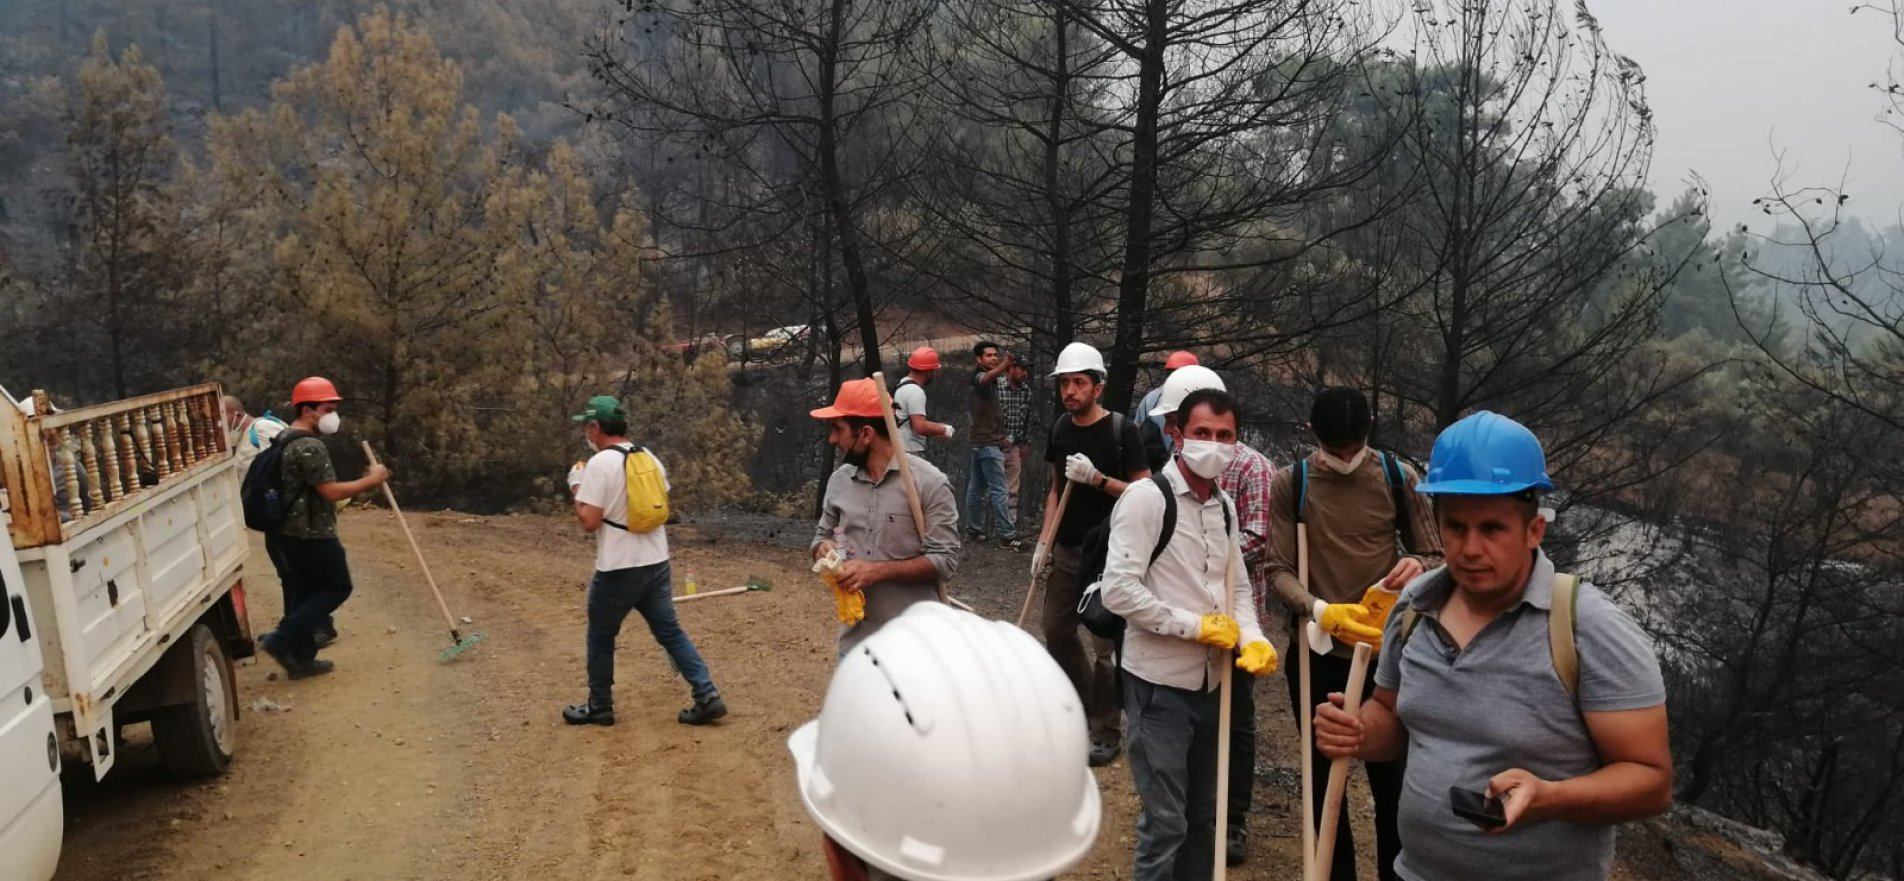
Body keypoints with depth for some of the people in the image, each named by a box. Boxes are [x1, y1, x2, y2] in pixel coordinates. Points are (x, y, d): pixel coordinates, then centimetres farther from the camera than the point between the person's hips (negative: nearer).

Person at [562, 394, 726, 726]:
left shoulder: (599, 464, -15)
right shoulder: (649, 457, 8)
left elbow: (589, 521, -16)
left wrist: (576, 487, -3)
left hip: (618, 569, -6)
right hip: (657, 563, 6)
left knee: (601, 637, 13)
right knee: (670, 631, 10)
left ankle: (599, 707, 23)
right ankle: (707, 696, 3)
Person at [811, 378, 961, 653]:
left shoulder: (929, 483, -11)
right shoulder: (839, 480, 6)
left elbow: (945, 561, -12)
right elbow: (822, 536, 19)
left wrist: (877, 570, -20)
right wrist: (824, 549, -5)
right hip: (854, 640, 5)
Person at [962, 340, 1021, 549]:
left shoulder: (992, 380, 17)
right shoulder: (979, 376, -13)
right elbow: (986, 378, -38)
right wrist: (1004, 365, -58)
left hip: (981, 441, 10)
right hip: (988, 442, -10)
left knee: (976, 488, 12)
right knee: (998, 489, -11)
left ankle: (973, 530, 17)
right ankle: (1007, 536, -12)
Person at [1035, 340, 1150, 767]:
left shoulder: (1121, 430, -12)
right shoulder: (1061, 428, 6)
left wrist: (1097, 478, -24)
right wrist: (1045, 543, 10)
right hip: (1067, 551, 7)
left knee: (1107, 646, -3)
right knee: (1057, 632, 15)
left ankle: (1107, 734, 10)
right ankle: (1086, 703, 36)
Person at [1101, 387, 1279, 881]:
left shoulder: (1224, 506, 9)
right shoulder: (1148, 497, -15)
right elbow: (1119, 591, -22)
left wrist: (1253, 639, -4)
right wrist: (1197, 625, -18)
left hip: (1211, 679, 7)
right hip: (1160, 681, -7)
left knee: (1203, 814, 19)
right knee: (1166, 820, -1)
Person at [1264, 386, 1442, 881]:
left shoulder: (1398, 478, -2)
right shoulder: (1290, 485, -4)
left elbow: (1434, 556, 5)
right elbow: (1278, 570, -6)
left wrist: (1418, 566, -20)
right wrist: (1322, 611, -24)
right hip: (1316, 652, 1)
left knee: (1391, 780, 5)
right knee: (1324, 779, 13)